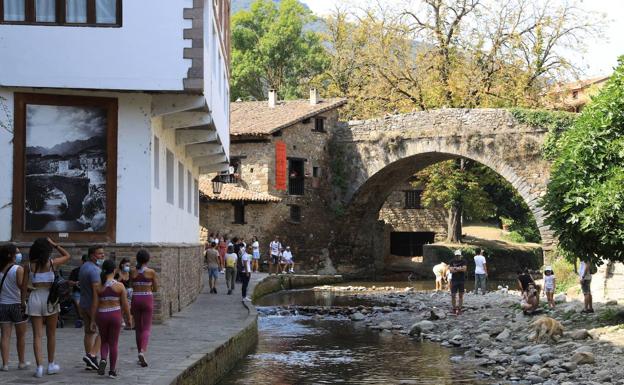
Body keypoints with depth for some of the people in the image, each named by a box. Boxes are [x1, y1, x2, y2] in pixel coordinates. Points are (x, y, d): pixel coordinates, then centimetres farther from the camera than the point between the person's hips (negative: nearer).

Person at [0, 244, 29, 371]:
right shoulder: (19, 269, -12)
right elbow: (22, 288, -17)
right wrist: (23, 302, -10)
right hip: (17, 305, -4)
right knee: (21, 336, 10)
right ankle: (22, 362, 19)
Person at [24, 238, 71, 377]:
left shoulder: (29, 265, -2)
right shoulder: (52, 263, -6)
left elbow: (24, 286, 0)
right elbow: (67, 256, 11)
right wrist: (54, 245, 8)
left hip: (34, 298, 1)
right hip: (50, 297, -1)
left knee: (37, 335, 2)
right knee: (51, 334, 13)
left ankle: (39, 366, -7)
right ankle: (51, 365, 21)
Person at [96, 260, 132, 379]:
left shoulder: (98, 286, -4)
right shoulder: (120, 286, -6)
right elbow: (125, 304, -2)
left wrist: (93, 320, 8)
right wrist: (129, 318, 11)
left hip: (101, 315, 1)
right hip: (115, 315, -1)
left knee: (104, 341, 19)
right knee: (113, 343, 8)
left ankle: (103, 359, -8)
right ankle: (112, 370, 11)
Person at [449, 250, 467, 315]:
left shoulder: (463, 262, 2)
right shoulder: (452, 262, 5)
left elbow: (464, 269, -14)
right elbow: (451, 270, -7)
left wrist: (455, 268, -12)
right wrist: (459, 269, -14)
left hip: (462, 280, 0)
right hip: (454, 280, 1)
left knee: (461, 295, 2)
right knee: (453, 295, -3)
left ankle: (459, 309, 6)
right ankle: (454, 309, 8)